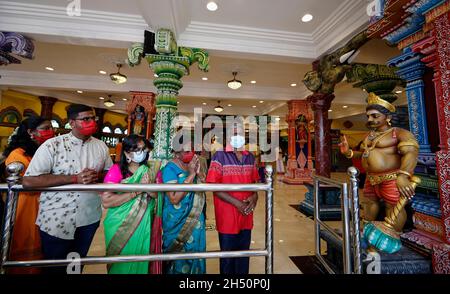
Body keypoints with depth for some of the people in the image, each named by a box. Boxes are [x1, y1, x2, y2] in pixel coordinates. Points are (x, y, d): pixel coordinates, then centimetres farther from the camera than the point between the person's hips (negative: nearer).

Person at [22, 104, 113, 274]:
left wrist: (96, 176, -16)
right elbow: (28, 181, -18)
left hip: (89, 218, 4)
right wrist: (75, 178, -24)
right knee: (55, 268, 20)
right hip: (56, 220, -3)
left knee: (79, 264, 25)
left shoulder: (101, 146, 0)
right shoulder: (52, 145, -13)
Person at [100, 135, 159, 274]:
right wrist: (136, 191, -24)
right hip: (120, 226, -3)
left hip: (144, 225, 3)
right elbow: (106, 201, -20)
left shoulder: (151, 170, -2)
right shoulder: (116, 170, -13)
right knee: (121, 262, 15)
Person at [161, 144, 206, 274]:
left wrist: (198, 172, -12)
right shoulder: (170, 168, -17)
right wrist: (191, 175, -26)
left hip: (195, 220, 6)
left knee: (195, 251, 19)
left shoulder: (193, 164, 0)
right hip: (177, 222, -5)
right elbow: (174, 199, -25)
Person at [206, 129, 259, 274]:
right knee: (228, 256, 15)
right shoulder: (220, 156, -11)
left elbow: (254, 182, 13)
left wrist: (254, 196, -7)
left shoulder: (250, 157, 6)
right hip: (227, 216, -4)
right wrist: (236, 203, -19)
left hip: (246, 216, 5)